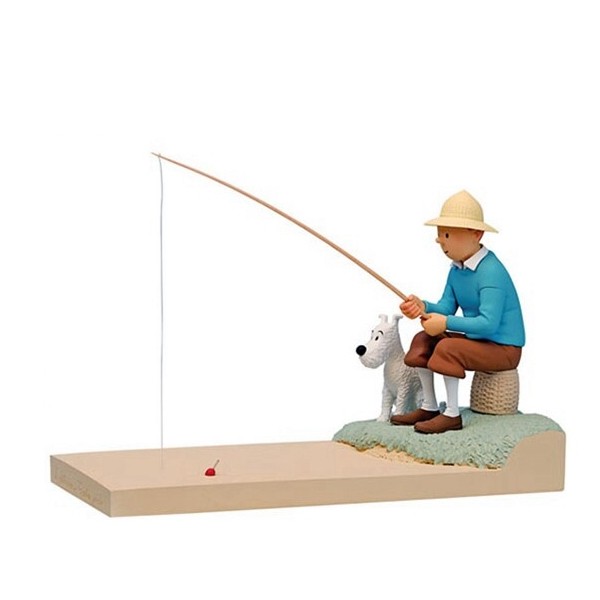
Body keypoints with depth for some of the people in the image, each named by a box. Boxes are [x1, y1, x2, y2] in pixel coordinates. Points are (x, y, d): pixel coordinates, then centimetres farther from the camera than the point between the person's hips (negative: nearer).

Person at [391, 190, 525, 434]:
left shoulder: (491, 272, -26)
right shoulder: (457, 269, 4)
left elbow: (489, 323, -32)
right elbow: (446, 308, 2)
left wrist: (447, 323, -31)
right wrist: (423, 307, -19)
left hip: (503, 348, -10)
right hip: (476, 339, 10)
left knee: (447, 348, -28)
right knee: (423, 340, 9)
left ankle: (452, 415, -14)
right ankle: (429, 407, 16)